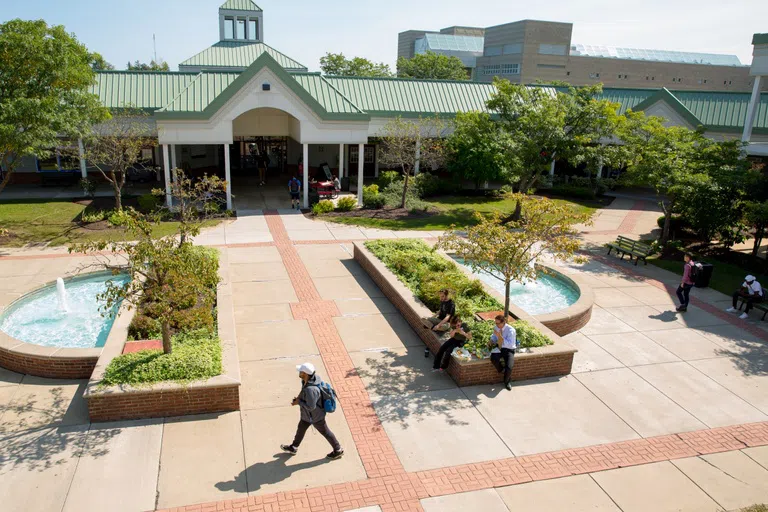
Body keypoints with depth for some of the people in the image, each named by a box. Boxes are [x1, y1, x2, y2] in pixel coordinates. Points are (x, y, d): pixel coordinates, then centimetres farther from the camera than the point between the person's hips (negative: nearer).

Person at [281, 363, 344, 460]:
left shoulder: (310, 389, -42)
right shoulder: (313, 377, -15)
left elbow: (310, 407, -33)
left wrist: (299, 402, -20)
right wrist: (299, 398, -4)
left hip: (315, 416, -9)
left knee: (325, 432, 14)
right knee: (301, 428, 26)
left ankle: (338, 450, 36)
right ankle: (293, 448, 49)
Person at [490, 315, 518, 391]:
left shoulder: (511, 330, -20)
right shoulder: (496, 327, -3)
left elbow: (510, 344, -29)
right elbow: (493, 336, 19)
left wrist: (500, 336, -35)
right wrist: (492, 341, -4)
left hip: (509, 350, -4)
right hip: (499, 348, 4)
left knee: (508, 368, -25)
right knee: (493, 359, -31)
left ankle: (507, 381, 9)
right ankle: (501, 370, 3)